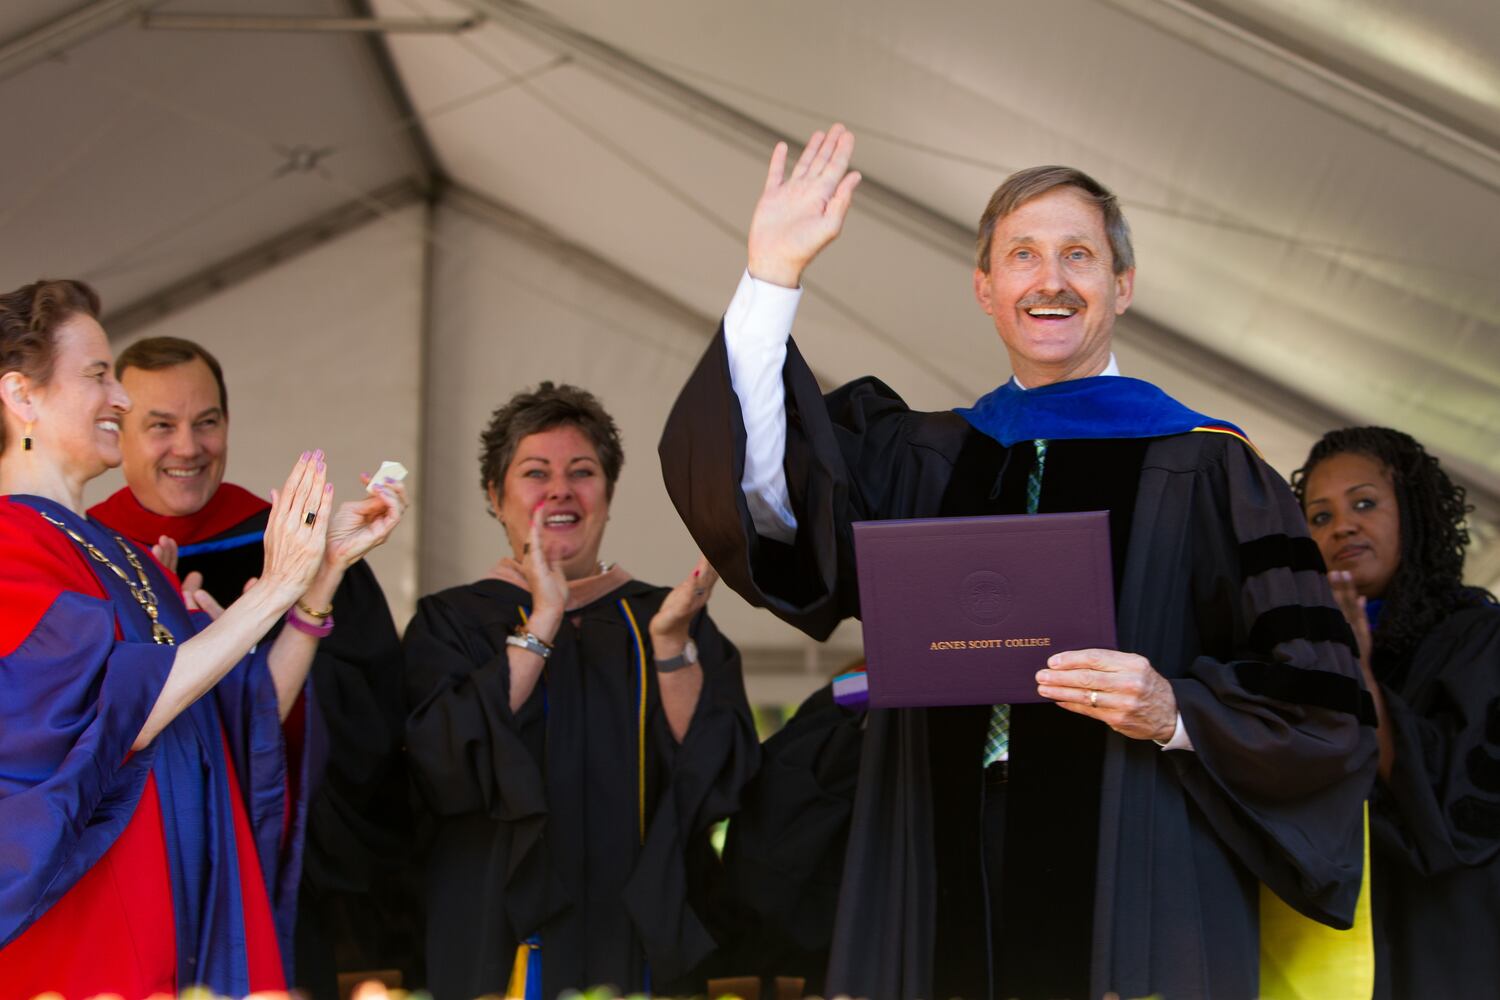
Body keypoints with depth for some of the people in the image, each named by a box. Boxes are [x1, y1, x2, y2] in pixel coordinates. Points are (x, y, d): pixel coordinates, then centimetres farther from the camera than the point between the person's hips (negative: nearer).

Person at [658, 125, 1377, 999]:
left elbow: (1317, 706, -2)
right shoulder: (923, 460, 14)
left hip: (1131, 897, -3)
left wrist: (1176, 712, -19)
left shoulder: (1202, 469, 1)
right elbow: (764, 493, -3)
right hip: (947, 905, 3)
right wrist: (773, 275, -6)